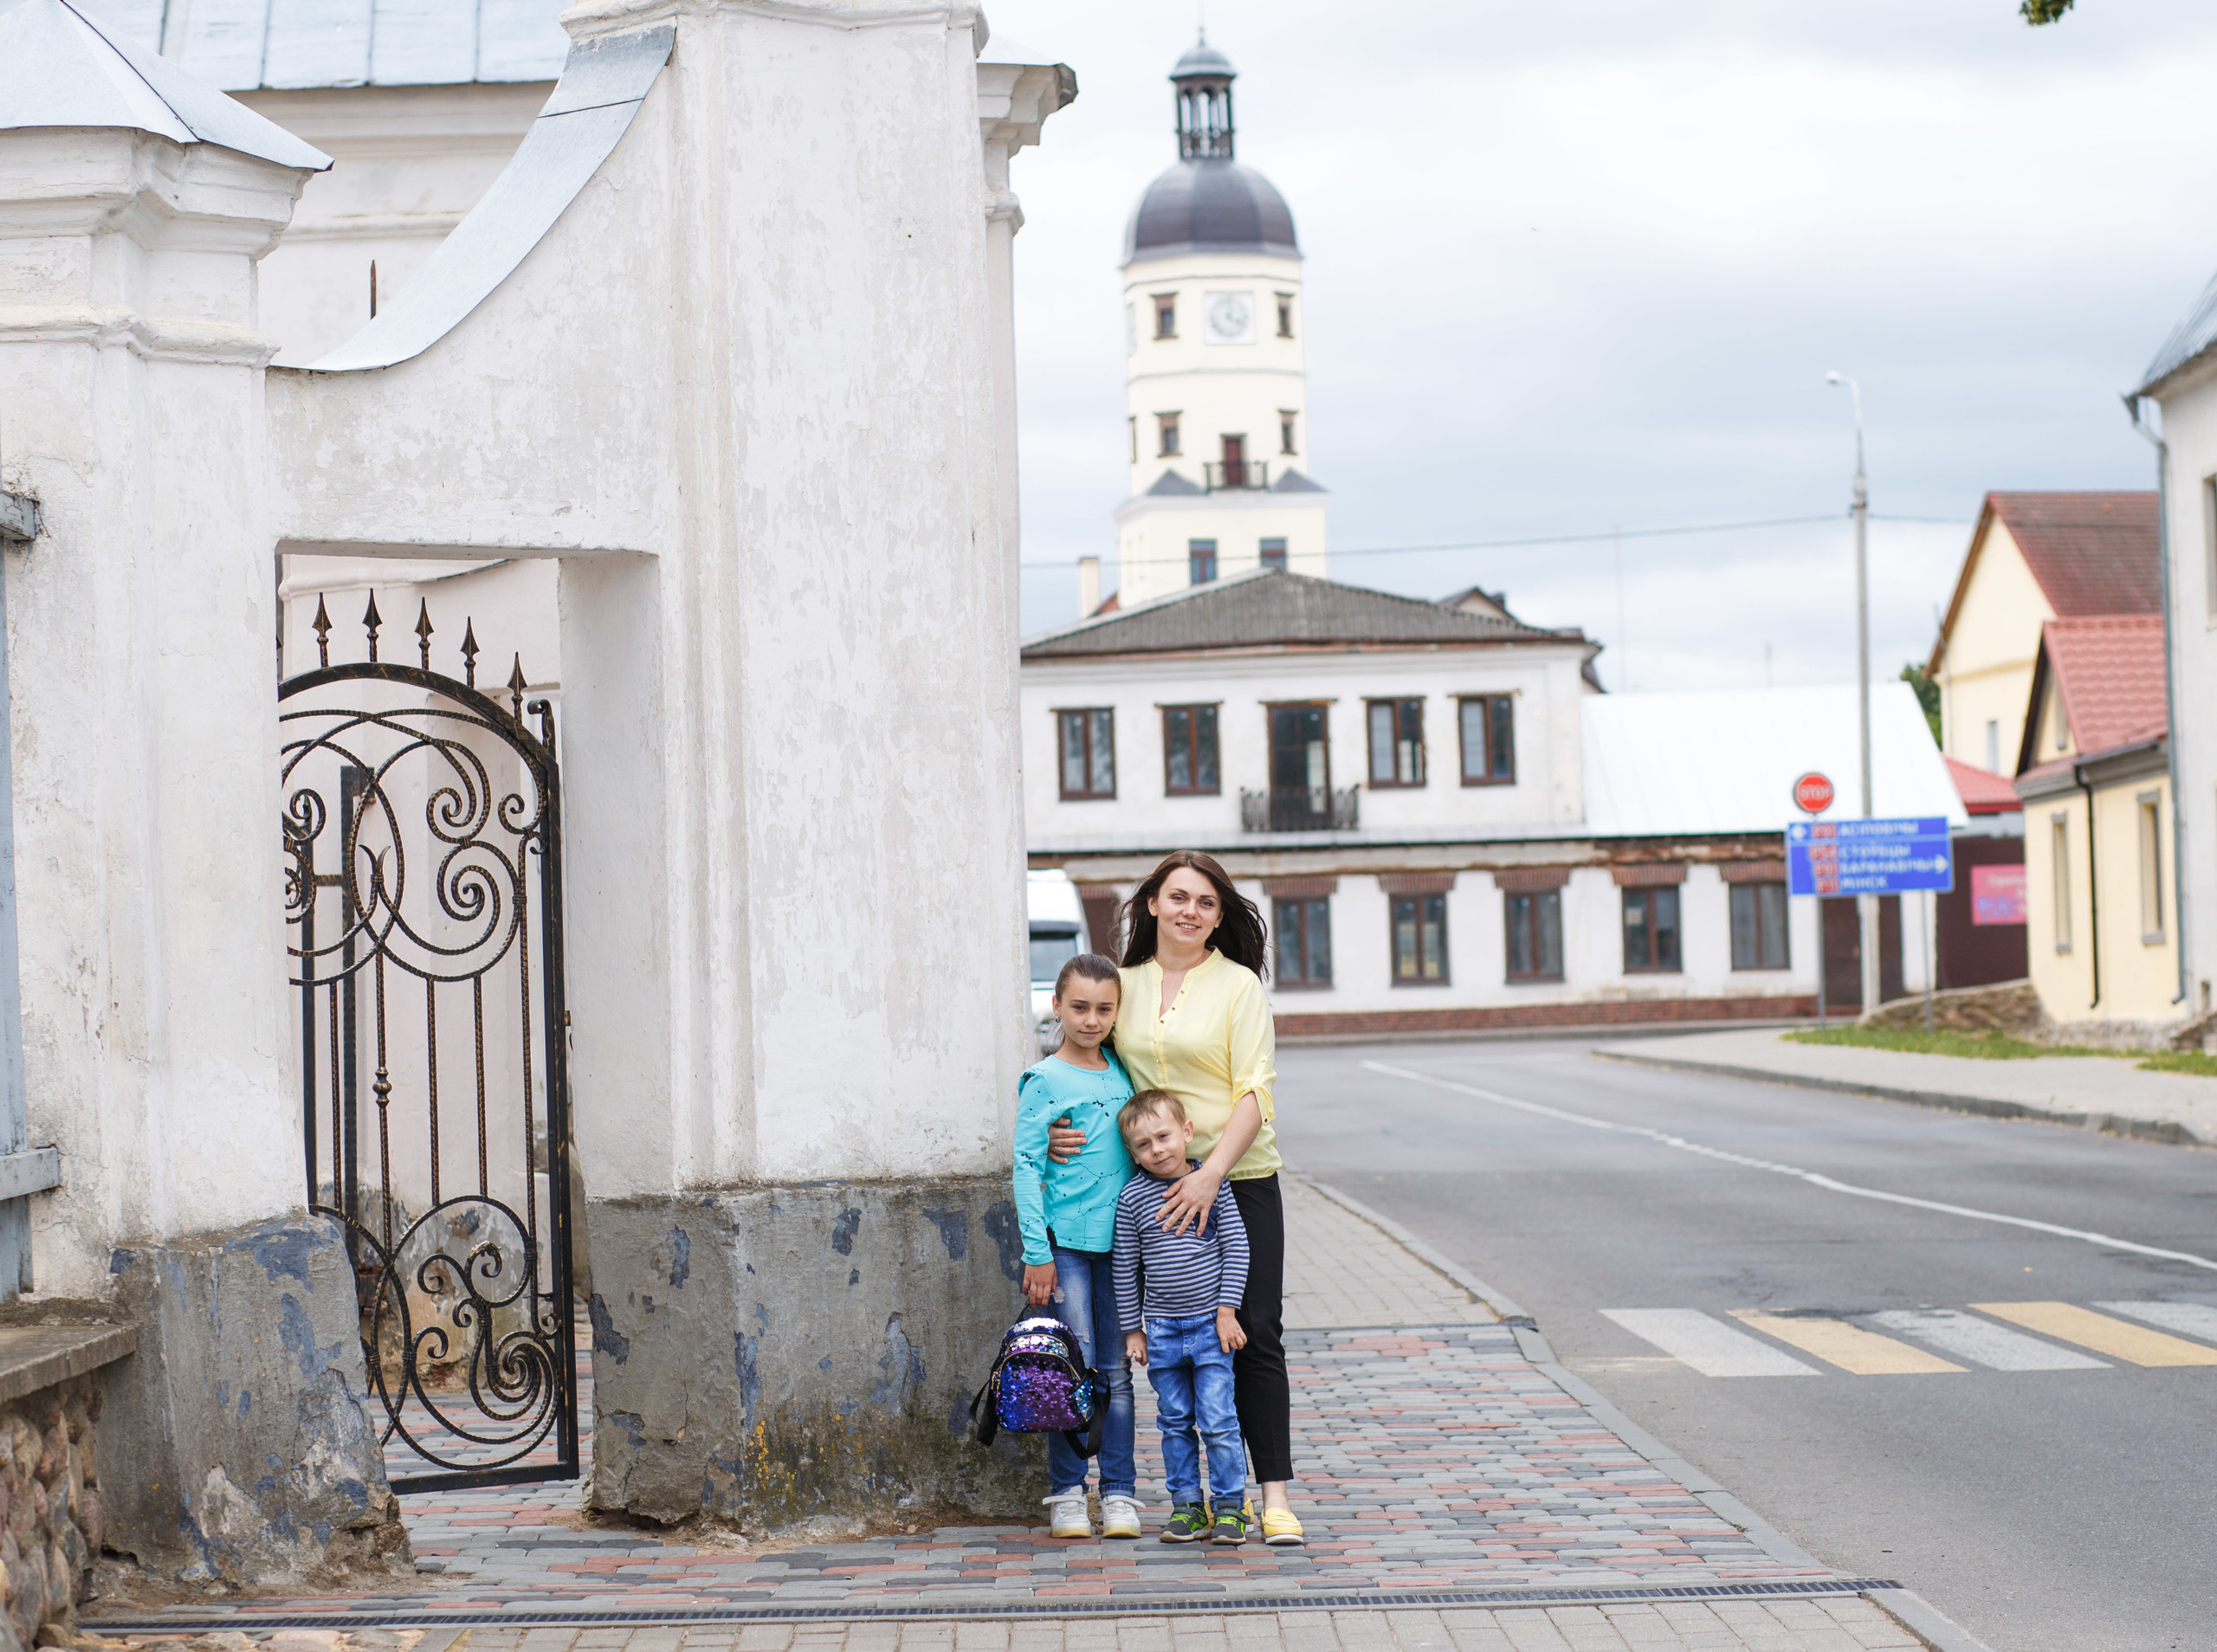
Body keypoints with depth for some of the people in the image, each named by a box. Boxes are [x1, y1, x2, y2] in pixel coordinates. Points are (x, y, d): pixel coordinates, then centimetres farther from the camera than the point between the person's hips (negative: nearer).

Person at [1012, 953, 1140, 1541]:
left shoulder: (1122, 1072, 11)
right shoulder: (1044, 1082, -4)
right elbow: (1026, 1168, -6)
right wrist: (1036, 1254, -12)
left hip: (1120, 1243, 4)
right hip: (1065, 1243, -4)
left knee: (1117, 1372, 6)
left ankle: (1120, 1493, 12)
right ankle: (1067, 1493, 6)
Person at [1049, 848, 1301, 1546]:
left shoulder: (1237, 985, -2)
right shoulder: (1124, 985, 9)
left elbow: (1255, 1094, -8)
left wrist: (1210, 1174, -20)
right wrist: (1056, 1127, -1)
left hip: (1239, 1180, -3)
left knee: (1255, 1333, -6)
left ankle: (1274, 1494, -5)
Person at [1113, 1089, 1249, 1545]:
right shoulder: (1132, 1197, -2)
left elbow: (1236, 1247, -1)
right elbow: (1126, 1267, 4)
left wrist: (1226, 1310, -6)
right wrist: (1132, 1330, 6)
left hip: (1211, 1324, -2)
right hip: (1161, 1330, 2)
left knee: (1218, 1421, -4)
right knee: (1175, 1423, 9)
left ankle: (1230, 1505, 6)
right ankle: (1187, 1505, 19)